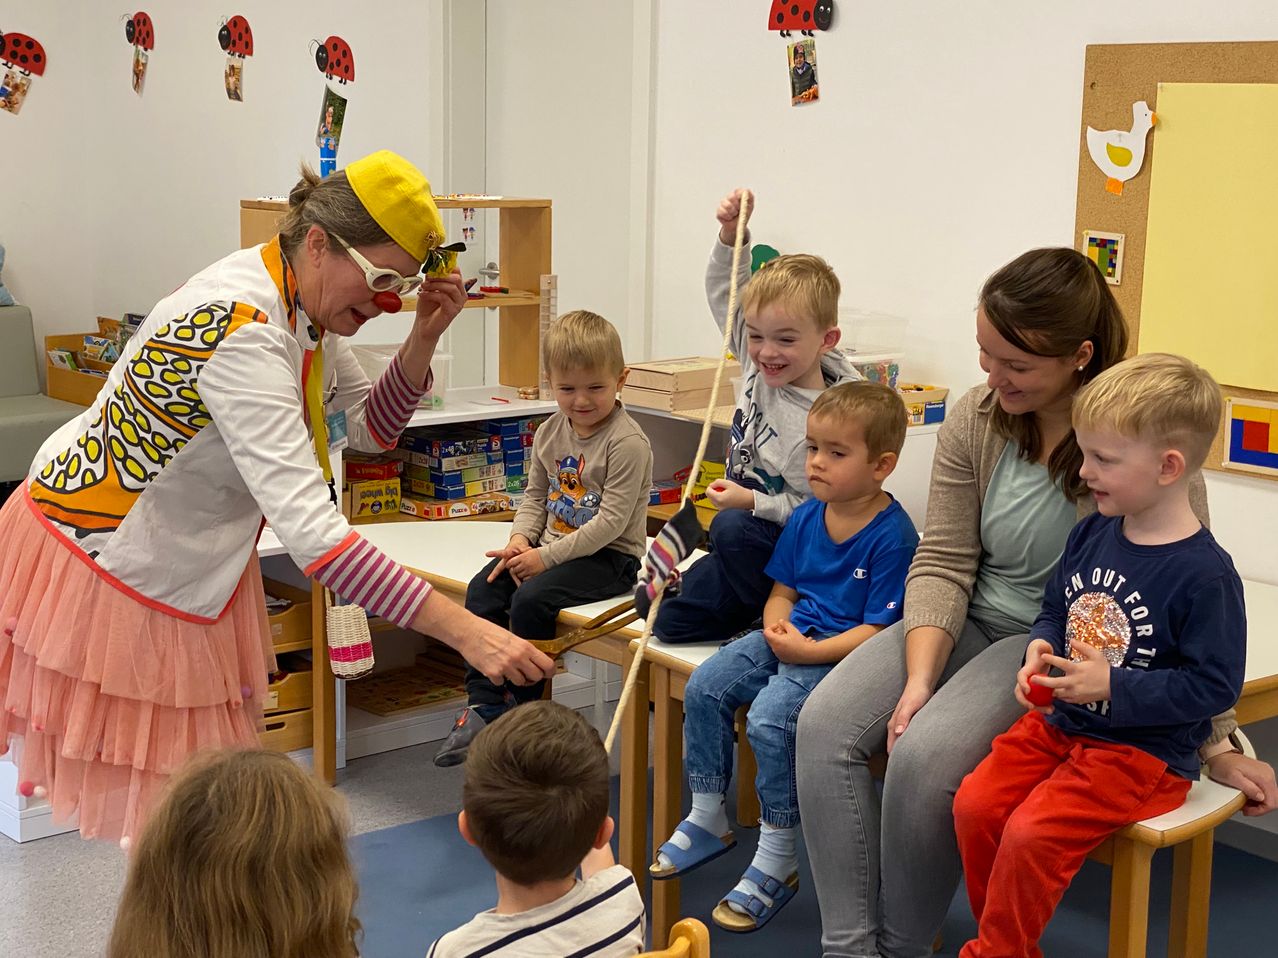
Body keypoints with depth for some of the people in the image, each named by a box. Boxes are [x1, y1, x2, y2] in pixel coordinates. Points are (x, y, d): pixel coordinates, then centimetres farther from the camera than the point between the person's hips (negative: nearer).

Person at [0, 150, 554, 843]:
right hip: (100, 564, -8)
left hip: (186, 566, 9)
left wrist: (423, 339, -13)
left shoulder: (303, 308, -6)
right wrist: (465, 632, -46)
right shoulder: (243, 330, -35)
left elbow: (371, 426, 7)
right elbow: (311, 531, -43)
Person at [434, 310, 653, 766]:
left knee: (531, 599, -26)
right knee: (483, 588, -11)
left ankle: (520, 709, -9)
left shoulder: (627, 442, -17)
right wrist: (521, 538, -5)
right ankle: (484, 705, -9)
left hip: (610, 557, -7)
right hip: (554, 546, 8)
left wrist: (546, 557, -21)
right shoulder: (550, 433, 7)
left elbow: (611, 521, -21)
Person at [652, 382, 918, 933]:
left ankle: (778, 859, -10)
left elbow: (879, 629, -17)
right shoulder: (806, 518, 8)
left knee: (770, 718, -27)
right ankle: (707, 820, 11)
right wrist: (776, 626, -6)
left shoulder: (892, 536, -16)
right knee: (705, 686, -6)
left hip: (842, 654, -8)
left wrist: (811, 652, -23)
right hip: (790, 638, 8)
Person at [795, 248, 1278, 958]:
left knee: (926, 756, -28)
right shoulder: (976, 420, -3)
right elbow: (942, 563, -3)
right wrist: (919, 680, -17)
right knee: (826, 723, -17)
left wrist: (1219, 743, -8)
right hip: (969, 623, 5)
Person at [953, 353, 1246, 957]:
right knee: (974, 805, -9)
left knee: (1030, 834, -23)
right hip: (1060, 722, 7)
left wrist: (1114, 689, -23)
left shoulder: (1204, 574, -19)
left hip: (1143, 751, -7)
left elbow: (1215, 685, -17)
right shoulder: (1092, 533, 4)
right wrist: (1042, 649, -4)